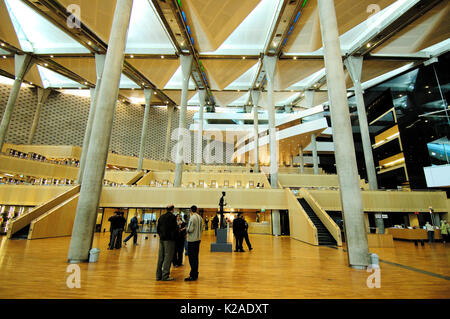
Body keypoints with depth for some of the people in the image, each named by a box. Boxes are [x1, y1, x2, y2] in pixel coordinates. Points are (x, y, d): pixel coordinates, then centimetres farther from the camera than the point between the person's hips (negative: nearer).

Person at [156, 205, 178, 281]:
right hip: (169, 239, -7)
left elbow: (157, 228, 11)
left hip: (161, 239, 7)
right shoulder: (172, 217, -12)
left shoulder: (161, 217, 9)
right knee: (168, 257, 0)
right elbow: (174, 228, -16)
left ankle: (158, 275, 20)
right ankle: (165, 276, 4)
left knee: (160, 257, 12)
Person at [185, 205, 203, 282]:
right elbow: (201, 228, 11)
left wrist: (187, 229, 0)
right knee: (196, 257, 16)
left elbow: (190, 229, -19)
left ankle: (193, 276, 2)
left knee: (192, 258, -1)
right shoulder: (200, 217, 6)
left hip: (192, 240, -8)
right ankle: (195, 273, 24)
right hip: (198, 239, 8)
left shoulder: (192, 218, -16)